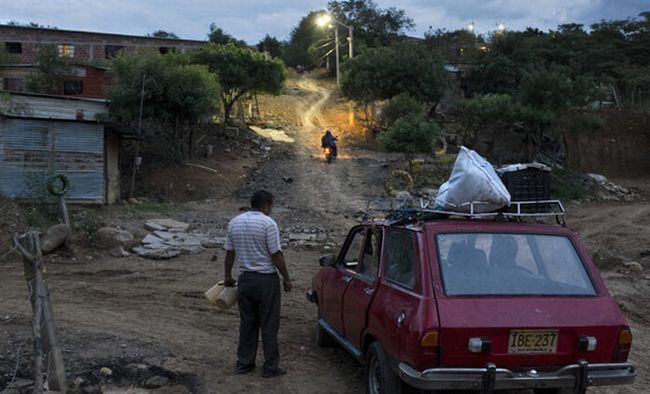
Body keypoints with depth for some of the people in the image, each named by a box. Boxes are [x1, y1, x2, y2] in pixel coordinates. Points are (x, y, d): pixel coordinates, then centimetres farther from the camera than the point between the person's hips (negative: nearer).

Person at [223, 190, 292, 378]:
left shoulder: (234, 223, 4)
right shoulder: (268, 223, -14)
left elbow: (229, 252, 11)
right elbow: (276, 254, -14)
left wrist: (228, 276, 21)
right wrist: (286, 279, -5)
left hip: (245, 278, 6)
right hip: (266, 280, -5)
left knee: (247, 323, 15)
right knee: (269, 325, 3)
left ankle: (244, 363, 21)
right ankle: (270, 367, 9)